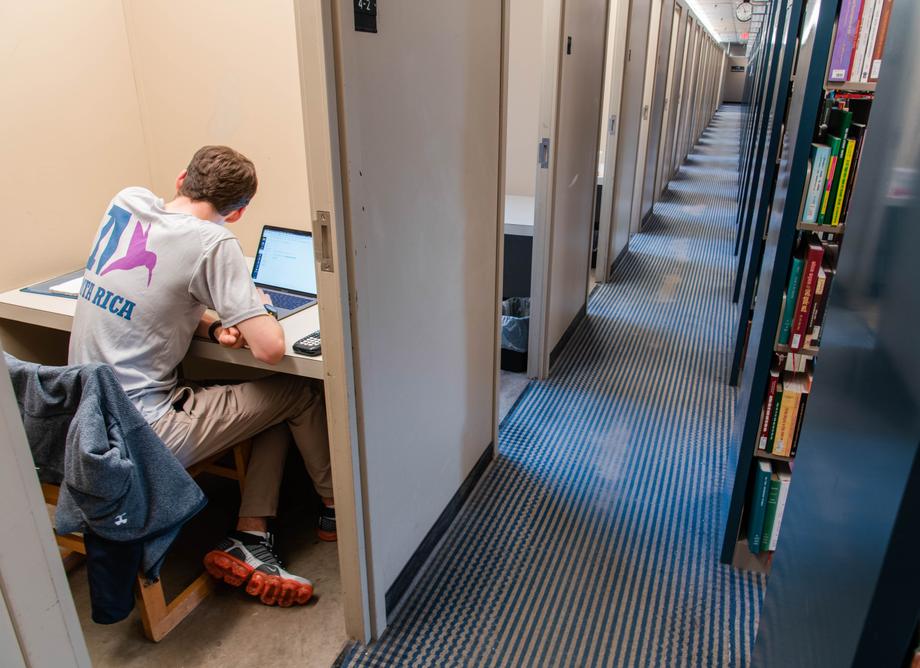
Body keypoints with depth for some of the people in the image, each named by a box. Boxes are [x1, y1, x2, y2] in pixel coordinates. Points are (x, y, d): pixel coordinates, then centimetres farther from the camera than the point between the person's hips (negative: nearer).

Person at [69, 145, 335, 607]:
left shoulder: (126, 201, 2)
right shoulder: (212, 242, -20)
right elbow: (270, 348, -22)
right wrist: (257, 308, 0)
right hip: (139, 438, -8)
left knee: (277, 409, 13)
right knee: (300, 394, 3)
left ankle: (249, 539, 10)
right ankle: (338, 508, 25)